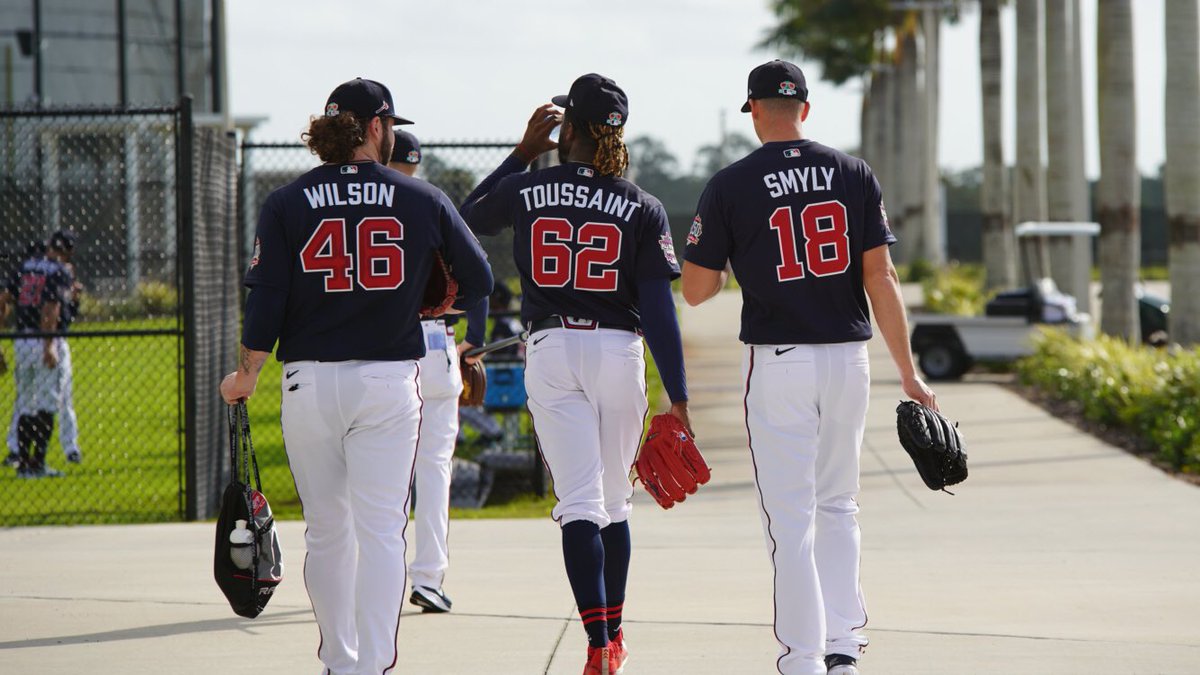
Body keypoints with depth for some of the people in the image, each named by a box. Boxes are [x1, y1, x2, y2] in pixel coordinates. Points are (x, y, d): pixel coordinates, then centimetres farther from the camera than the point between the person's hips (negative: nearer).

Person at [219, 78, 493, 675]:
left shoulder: (285, 204, -1)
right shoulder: (423, 200, 0)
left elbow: (265, 303, -4)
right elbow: (478, 281, 8)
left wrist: (245, 377, 9)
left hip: (308, 384, 1)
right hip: (389, 381, -1)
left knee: (326, 531, 12)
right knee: (381, 530, -3)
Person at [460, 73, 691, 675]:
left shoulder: (526, 190, -1)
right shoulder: (642, 209, -2)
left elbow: (468, 217, 21)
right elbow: (658, 309, -7)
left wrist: (524, 151, 21)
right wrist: (677, 395, -8)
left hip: (550, 353, -1)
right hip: (618, 353, 1)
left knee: (579, 503, -6)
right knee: (614, 502, 16)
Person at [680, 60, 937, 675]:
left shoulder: (730, 185, -5)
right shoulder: (852, 174, 2)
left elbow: (695, 290, -2)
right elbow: (881, 278, -2)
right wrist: (908, 372, 1)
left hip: (777, 363, -3)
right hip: (847, 356, 3)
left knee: (790, 516, 1)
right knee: (837, 505, 19)